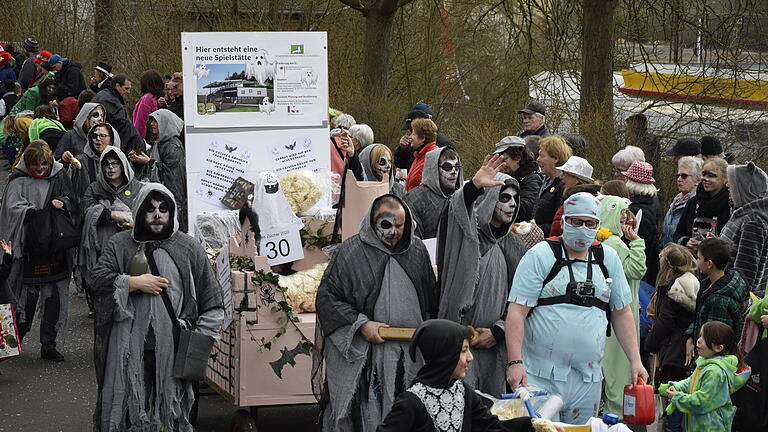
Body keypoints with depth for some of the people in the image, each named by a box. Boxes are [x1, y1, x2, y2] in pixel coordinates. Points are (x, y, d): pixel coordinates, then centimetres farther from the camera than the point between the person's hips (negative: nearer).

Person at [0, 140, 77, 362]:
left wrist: (62, 203, -14)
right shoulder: (19, 181, 0)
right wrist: (36, 213, -28)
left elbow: (73, 204, 8)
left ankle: (48, 345, 11)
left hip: (56, 249, 3)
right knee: (28, 295, -3)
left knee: (54, 297, 3)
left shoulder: (59, 177, 9)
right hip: (29, 249, -3)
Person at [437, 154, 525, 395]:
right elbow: (455, 211, -27)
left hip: (495, 345, 5)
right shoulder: (467, 235, -2)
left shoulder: (514, 246, 14)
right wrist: (474, 186, -44)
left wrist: (498, 332, 0)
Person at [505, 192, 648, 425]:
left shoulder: (609, 259, 12)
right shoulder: (540, 256, -2)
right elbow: (516, 312, -7)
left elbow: (622, 312, 18)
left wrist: (635, 361, 10)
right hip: (540, 376, -4)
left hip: (588, 379, 4)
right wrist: (515, 362, -16)